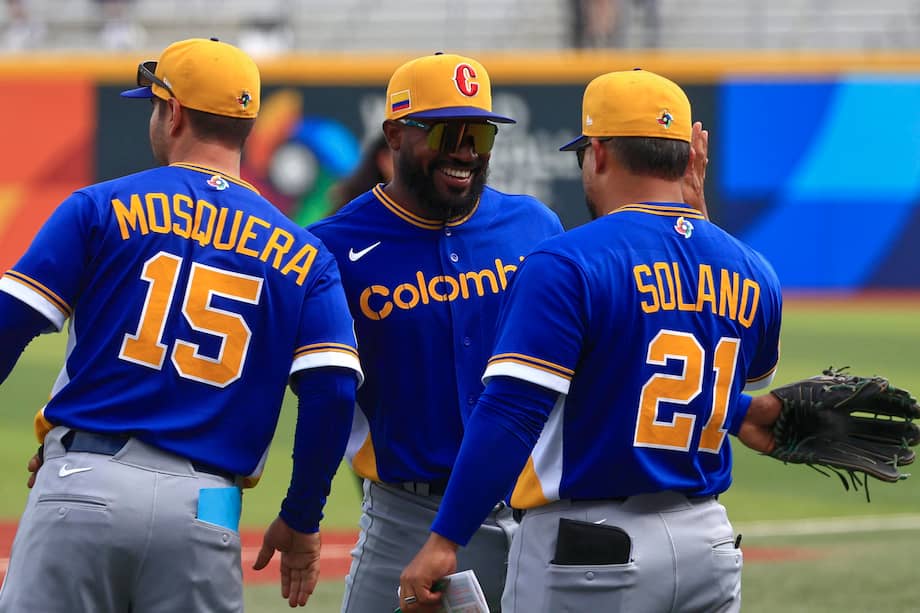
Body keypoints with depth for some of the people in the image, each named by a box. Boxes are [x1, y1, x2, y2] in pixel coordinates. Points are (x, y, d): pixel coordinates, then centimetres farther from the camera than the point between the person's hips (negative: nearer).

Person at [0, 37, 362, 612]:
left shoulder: (101, 207, 6)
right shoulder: (302, 255, 12)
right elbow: (332, 390, 3)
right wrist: (302, 519, 12)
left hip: (83, 484, -2)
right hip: (205, 508, 2)